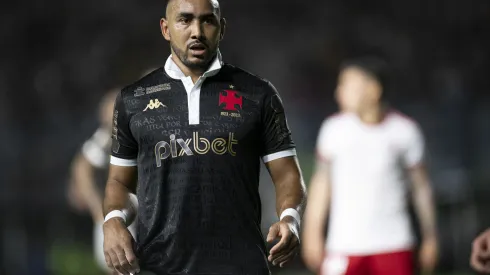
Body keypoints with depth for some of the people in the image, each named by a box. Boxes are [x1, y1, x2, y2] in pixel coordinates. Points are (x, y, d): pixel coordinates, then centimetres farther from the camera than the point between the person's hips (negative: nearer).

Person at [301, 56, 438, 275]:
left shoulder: (404, 130, -2)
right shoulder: (334, 129, -2)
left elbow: (421, 185, 8)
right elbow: (322, 182, 7)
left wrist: (430, 238, 9)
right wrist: (313, 233, 7)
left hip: (393, 246, 0)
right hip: (345, 246, 0)